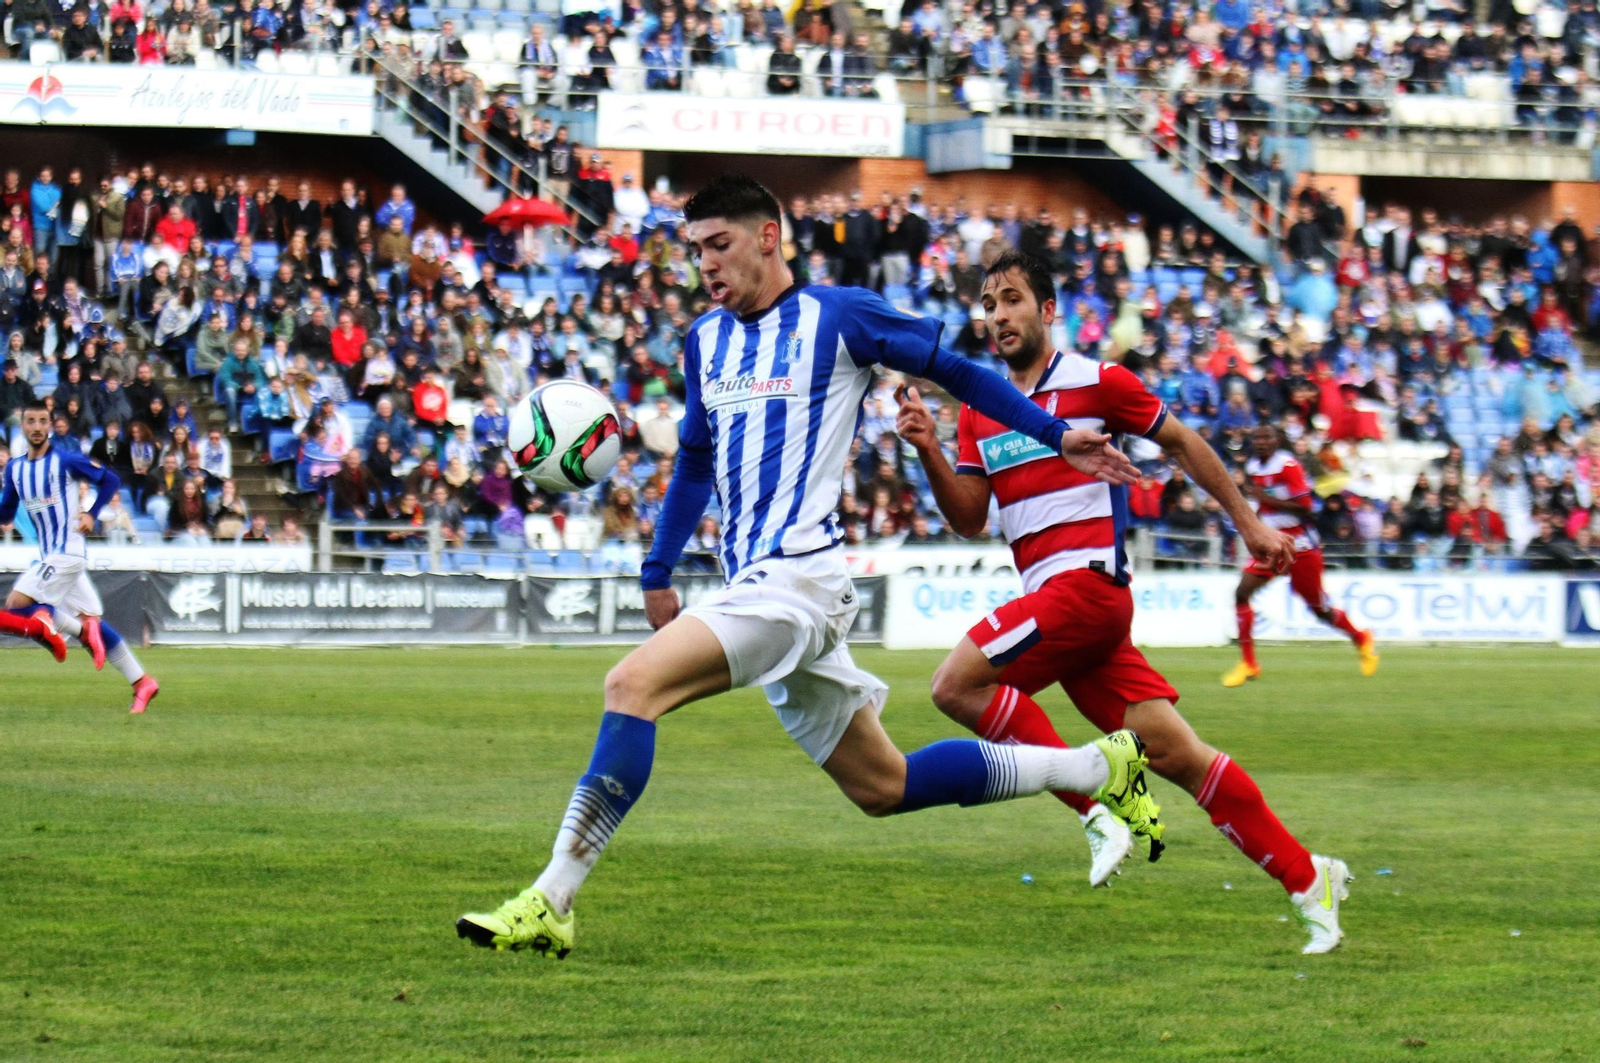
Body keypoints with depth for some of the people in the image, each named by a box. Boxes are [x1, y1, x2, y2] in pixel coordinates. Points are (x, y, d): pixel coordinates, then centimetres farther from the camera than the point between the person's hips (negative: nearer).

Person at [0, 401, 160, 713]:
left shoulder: (66, 461, -9)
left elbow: (110, 480, -1)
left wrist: (92, 514, -10)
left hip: (67, 552, -7)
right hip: (49, 555, 7)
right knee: (91, 621, 7)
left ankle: (82, 630, -4)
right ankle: (141, 682, 11)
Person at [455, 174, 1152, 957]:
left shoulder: (838, 316, -4)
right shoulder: (706, 341, 17)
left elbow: (953, 370, 6)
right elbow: (696, 460, 29)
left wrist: (1056, 436, 5)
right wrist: (658, 571, 24)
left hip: (798, 577, -9)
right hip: (754, 589, 9)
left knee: (633, 683, -25)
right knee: (883, 787, 14)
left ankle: (550, 901, -28)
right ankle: (1097, 766, 27)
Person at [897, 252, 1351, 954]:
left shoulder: (1095, 383, -2)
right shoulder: (978, 410, 16)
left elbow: (1181, 443, 9)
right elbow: (969, 519, 11)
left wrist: (1247, 522, 14)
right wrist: (928, 450, -5)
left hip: (1088, 581, -6)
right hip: (1052, 599, 6)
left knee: (957, 684, -19)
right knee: (1173, 753, 1)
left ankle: (1100, 809, -14)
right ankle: (1305, 878, 7)